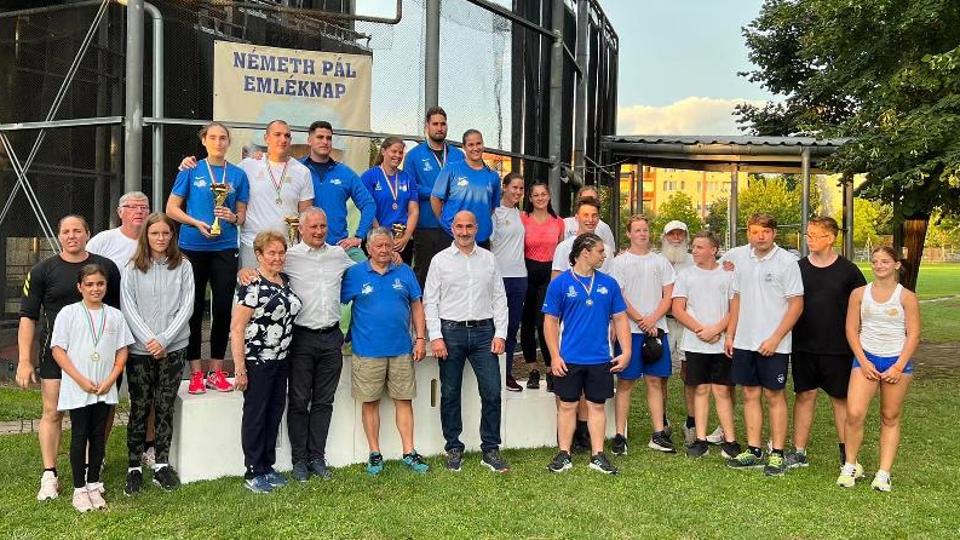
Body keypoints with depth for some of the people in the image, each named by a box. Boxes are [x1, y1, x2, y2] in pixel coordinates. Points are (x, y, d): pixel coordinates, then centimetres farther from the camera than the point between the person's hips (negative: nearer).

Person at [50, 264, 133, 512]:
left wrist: (110, 380, -8)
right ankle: (79, 489, 13)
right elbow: (57, 350, -6)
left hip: (105, 390, 3)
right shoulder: (68, 313, -3)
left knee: (98, 437, 10)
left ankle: (94, 485, 21)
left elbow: (122, 350, 5)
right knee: (79, 437, 3)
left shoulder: (114, 315, 5)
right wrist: (81, 380, -13)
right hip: (77, 389, -2)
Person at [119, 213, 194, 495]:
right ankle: (134, 468, 14)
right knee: (139, 407, 5)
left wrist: (163, 339, -10)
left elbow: (186, 307, -3)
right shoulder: (133, 268, 2)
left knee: (165, 407, 6)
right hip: (139, 348, 0)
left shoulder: (183, 266, 2)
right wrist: (149, 339, -12)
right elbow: (128, 308, -3)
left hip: (173, 347, 1)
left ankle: (161, 465, 16)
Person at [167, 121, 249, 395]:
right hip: (193, 247, -1)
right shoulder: (191, 171, 3)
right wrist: (197, 223, -13)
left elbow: (242, 214, 10)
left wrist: (233, 217, -13)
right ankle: (196, 372, 12)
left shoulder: (238, 175, 8)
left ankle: (216, 371, 14)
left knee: (223, 309, 2)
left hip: (225, 249, 1)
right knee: (194, 309, 3)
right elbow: (171, 208, 3)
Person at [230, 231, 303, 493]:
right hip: (256, 361, -7)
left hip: (281, 361, 7)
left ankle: (268, 466, 26)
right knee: (255, 415, 3)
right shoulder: (251, 286, -14)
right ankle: (253, 472, 15)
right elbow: (236, 328, -16)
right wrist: (239, 368, -17)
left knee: (275, 414, 13)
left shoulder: (286, 281, 8)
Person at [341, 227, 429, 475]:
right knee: (370, 402, 6)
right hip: (368, 351, -1)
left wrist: (420, 339, 3)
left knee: (404, 400, 6)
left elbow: (416, 305, 8)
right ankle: (375, 454, 18)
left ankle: (409, 453, 15)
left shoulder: (405, 272, 6)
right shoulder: (354, 274, 0)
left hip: (401, 350, 2)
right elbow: (337, 302, 1)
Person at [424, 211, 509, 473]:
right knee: (450, 394, 6)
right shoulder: (440, 260, 5)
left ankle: (491, 450, 10)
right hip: (451, 332, -1)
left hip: (483, 332, 1)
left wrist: (500, 334, 1)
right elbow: (430, 301, 1)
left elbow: (499, 299, 10)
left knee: (492, 392, -2)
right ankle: (453, 448, 19)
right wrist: (436, 337, -7)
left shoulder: (488, 259, 10)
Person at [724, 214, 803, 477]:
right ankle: (754, 451, 18)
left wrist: (775, 339, -15)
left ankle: (777, 454, 12)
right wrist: (730, 334, 10)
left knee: (774, 396, 2)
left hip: (773, 344, -5)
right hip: (744, 342, 5)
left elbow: (796, 305, -10)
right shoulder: (743, 261, 9)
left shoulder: (787, 261, -8)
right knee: (750, 395, 10)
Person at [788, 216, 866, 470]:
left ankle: (846, 452, 19)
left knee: (841, 398, 7)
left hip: (838, 348, -2)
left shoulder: (847, 270, -3)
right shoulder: (799, 268, 3)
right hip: (803, 346, 2)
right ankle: (799, 452, 15)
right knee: (805, 396, 7)